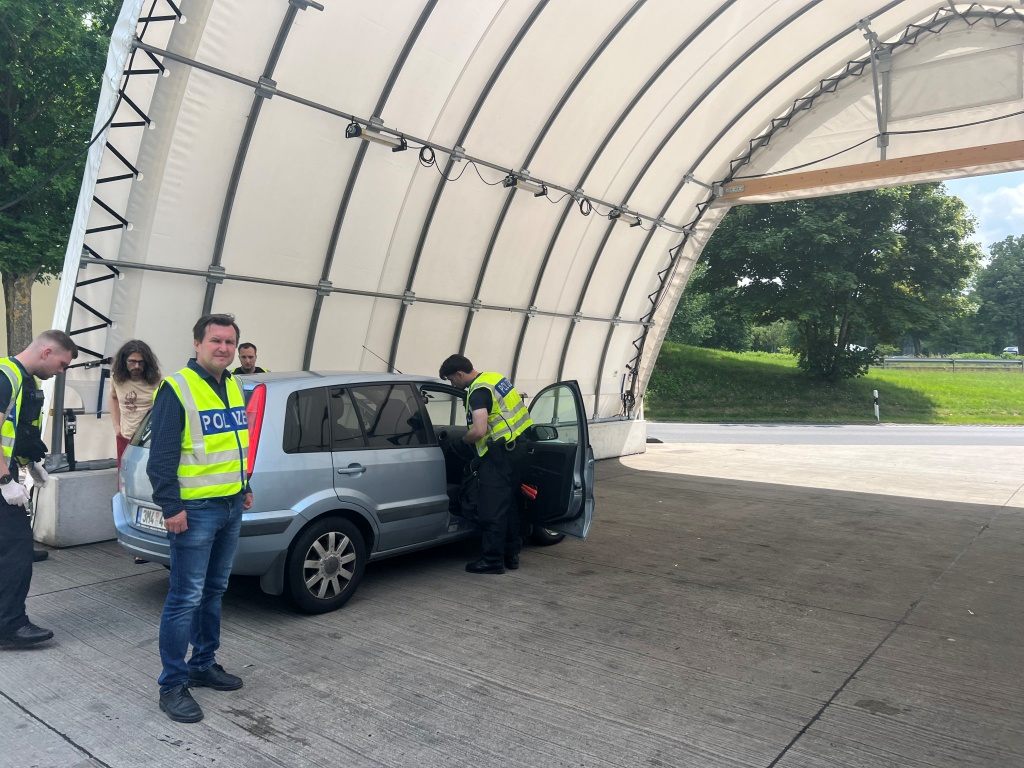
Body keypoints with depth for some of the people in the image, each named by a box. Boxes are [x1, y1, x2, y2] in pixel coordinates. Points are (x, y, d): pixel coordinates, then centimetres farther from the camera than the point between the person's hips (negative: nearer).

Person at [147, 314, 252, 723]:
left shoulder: (233, 387, 12)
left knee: (213, 592, 17)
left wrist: (244, 487, 20)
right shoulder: (177, 388, -13)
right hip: (195, 510, -8)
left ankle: (203, 665, 31)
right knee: (185, 599, -2)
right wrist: (171, 506, -19)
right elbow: (161, 455, -16)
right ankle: (172, 685, 9)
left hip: (231, 508, 8)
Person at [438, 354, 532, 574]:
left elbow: (478, 431, -28)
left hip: (500, 451, -10)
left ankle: (492, 560, 5)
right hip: (517, 445, 10)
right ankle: (511, 555, 24)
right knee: (510, 505, 16)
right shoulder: (494, 377, 12)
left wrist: (464, 439, -6)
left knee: (491, 509, -2)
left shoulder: (479, 392, -17)